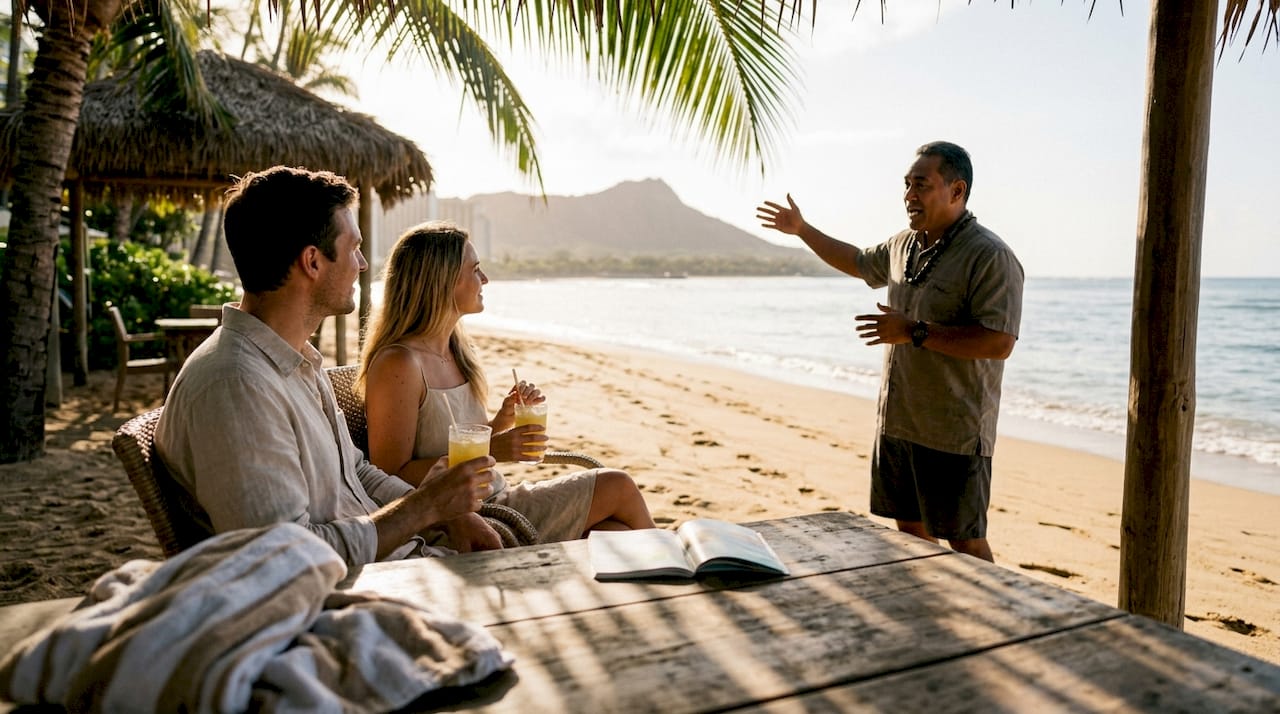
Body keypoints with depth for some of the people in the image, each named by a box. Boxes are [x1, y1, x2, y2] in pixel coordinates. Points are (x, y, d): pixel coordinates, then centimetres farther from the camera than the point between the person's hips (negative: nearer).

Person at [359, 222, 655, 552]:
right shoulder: (398, 364, -18)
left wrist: (504, 418, -3)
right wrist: (489, 450, -24)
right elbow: (390, 477, -20)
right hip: (455, 527, -8)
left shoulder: (456, 350, 9)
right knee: (618, 487, -3)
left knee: (615, 535, -7)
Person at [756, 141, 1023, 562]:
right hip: (897, 424, 8)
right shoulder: (904, 245, 10)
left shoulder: (990, 257, -15)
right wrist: (801, 230, 31)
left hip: (955, 433, -8)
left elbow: (999, 343, -24)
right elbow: (859, 263, 31)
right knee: (911, 532, 17)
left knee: (965, 543, 2)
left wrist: (915, 332, -24)